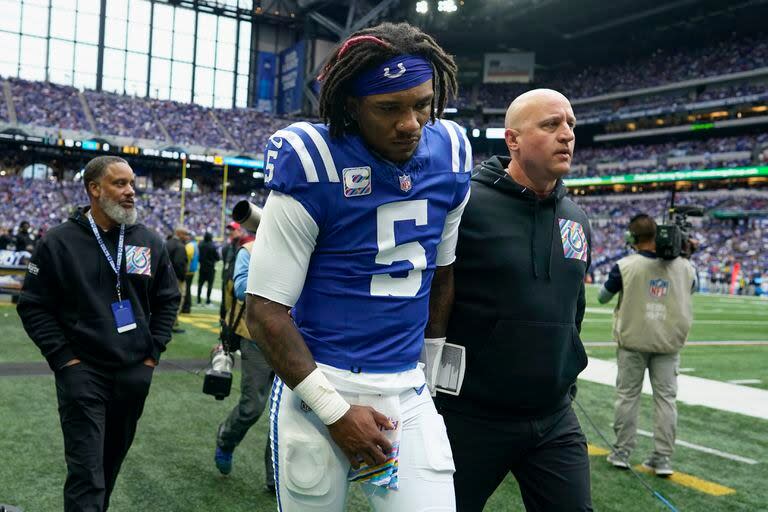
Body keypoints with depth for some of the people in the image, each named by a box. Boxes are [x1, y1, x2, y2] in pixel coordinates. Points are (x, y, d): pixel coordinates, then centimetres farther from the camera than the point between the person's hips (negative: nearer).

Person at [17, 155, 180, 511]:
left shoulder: (150, 242, 3)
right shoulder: (59, 242, -6)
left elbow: (168, 299, 12)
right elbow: (34, 306, -2)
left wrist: (154, 351, 4)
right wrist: (63, 357, -9)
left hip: (135, 372, 4)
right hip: (83, 372, -4)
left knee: (112, 459, 18)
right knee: (86, 472, -5)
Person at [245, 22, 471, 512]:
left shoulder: (449, 153, -1)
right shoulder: (314, 162, -15)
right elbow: (265, 308, -13)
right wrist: (335, 411, -14)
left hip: (409, 390, 4)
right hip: (319, 382, -3)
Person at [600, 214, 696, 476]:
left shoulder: (625, 266, -14)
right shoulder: (683, 267, -5)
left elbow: (602, 298, -1)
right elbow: (692, 287, 18)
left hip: (633, 341, -2)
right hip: (668, 343, 2)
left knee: (627, 396, 8)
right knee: (666, 397, 8)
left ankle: (622, 453, 15)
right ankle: (662, 458, 10)